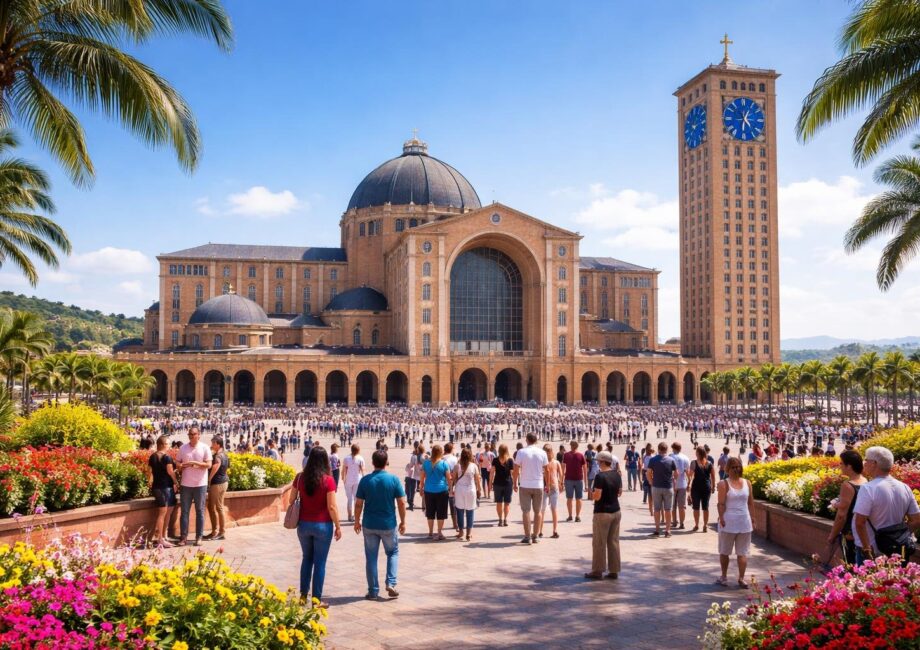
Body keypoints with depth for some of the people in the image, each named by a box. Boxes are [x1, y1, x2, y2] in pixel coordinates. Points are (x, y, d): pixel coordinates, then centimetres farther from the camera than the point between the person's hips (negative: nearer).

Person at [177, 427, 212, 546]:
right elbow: (179, 465, 10)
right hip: (186, 484, 2)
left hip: (200, 484, -2)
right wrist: (181, 466, -13)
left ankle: (199, 537, 10)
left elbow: (209, 465, -7)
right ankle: (183, 537, 7)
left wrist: (195, 463, -19)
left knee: (200, 511, 5)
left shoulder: (204, 448, -2)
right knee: (184, 511, 3)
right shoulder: (183, 448, 6)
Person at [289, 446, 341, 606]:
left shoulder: (300, 477, -3)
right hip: (323, 526, -4)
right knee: (320, 562, 6)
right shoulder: (328, 480, -14)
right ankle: (317, 599, 10)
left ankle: (303, 594, 24)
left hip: (304, 524, 4)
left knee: (307, 558, 21)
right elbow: (332, 507, -13)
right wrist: (338, 527, -4)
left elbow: (291, 500, 4)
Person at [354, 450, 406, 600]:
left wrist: (357, 521, 9)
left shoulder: (365, 480, -5)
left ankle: (373, 591, 13)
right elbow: (401, 503, -7)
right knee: (393, 553, 19)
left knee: (371, 557, 10)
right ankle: (391, 583, 5)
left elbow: (358, 504, -3)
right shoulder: (393, 479, -8)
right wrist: (403, 521, 4)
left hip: (369, 525, 1)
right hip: (389, 524, -1)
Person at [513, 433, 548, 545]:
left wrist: (515, 483, 6)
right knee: (537, 511, 11)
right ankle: (534, 536, 13)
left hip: (525, 485, -2)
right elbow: (546, 471, 3)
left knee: (526, 511, 2)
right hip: (538, 485, 2)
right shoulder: (542, 453, 0)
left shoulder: (521, 452, -6)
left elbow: (516, 469, -5)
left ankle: (527, 537, 0)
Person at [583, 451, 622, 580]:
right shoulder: (617, 475, 5)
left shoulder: (600, 476, -18)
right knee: (614, 542, 11)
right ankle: (614, 571, 14)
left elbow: (597, 496, -21)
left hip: (602, 513, -7)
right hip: (616, 511, 7)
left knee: (599, 543, 2)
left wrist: (591, 494, -1)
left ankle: (597, 571, 8)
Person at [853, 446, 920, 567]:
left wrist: (866, 549, -16)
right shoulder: (905, 488, 2)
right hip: (897, 551, 6)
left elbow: (859, 522, -23)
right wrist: (900, 538, 13)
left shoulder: (868, 488, -17)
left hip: (872, 552, -6)